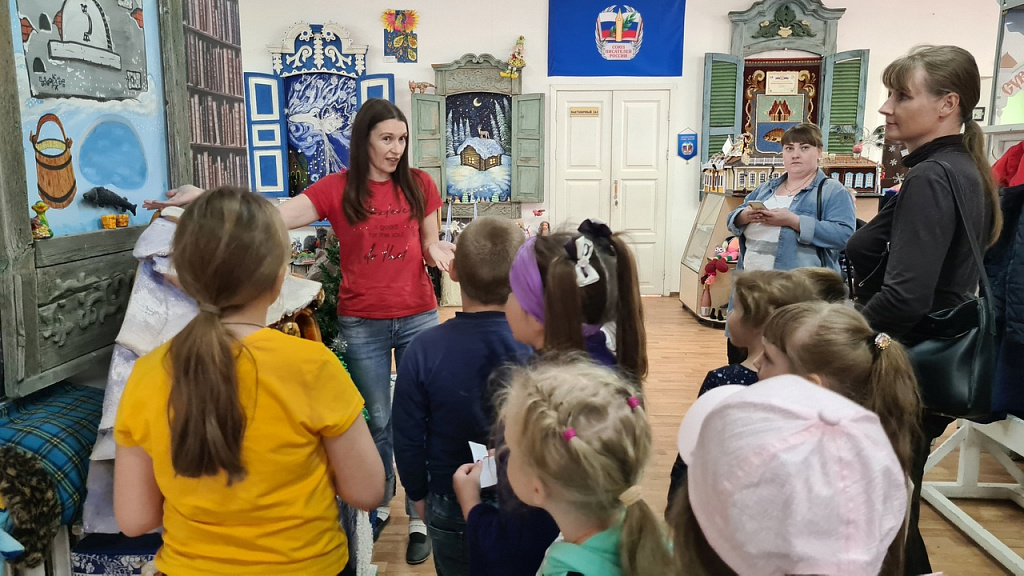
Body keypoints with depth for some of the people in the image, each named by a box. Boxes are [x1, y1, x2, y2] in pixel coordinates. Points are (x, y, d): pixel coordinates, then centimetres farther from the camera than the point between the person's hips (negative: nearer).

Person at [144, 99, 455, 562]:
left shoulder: (419, 185, 0)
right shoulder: (337, 188, -4)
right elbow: (278, 215, -16)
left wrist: (439, 252, -15)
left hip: (418, 318, 1)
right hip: (362, 324, -1)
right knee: (377, 420, 13)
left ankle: (419, 518, 23)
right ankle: (380, 505, 36)